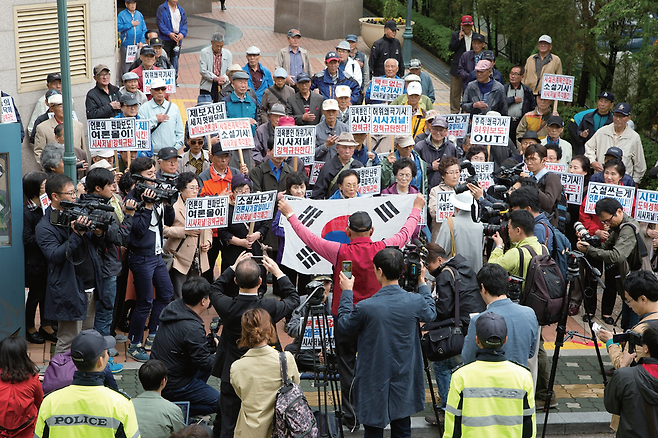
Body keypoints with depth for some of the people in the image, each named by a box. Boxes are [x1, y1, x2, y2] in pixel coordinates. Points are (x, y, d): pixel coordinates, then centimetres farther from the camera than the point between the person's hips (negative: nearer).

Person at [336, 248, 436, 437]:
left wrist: (346, 293, 6)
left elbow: (343, 325, -3)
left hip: (375, 385, -3)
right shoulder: (415, 302, -12)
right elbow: (431, 313, 12)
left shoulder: (365, 307, -23)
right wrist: (422, 283, 22)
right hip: (404, 383, 3)